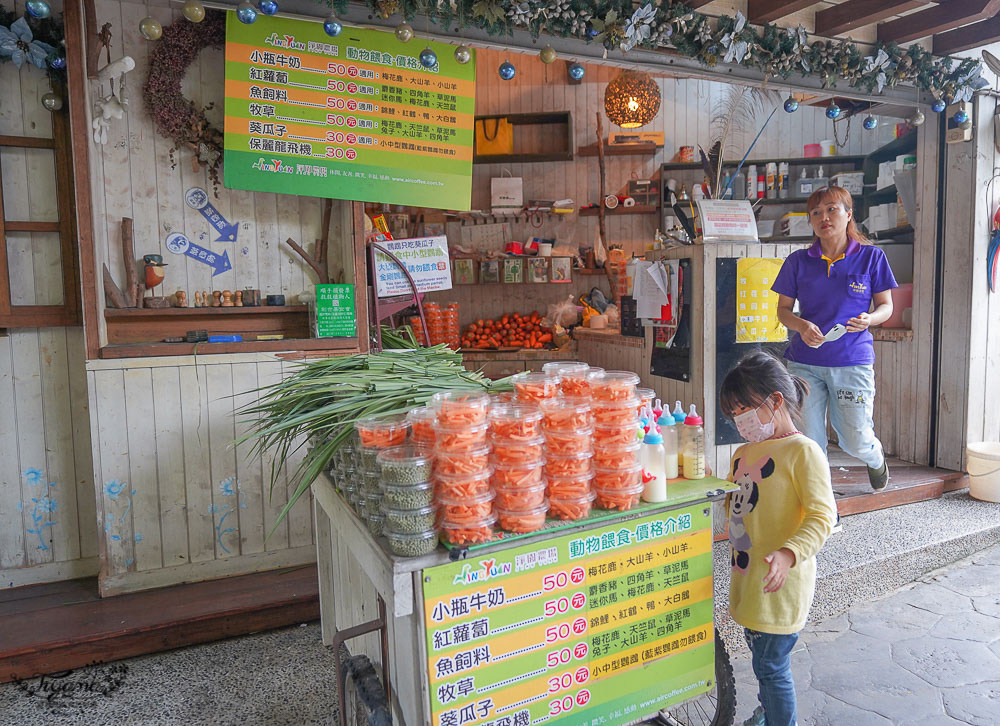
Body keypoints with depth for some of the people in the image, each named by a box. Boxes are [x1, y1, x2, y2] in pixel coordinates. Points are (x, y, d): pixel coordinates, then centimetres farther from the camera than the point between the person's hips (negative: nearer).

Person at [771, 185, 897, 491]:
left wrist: (870, 319, -17)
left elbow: (886, 306, 6)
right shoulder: (798, 261, 4)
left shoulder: (871, 257, 2)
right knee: (809, 443, 1)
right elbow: (783, 309, 7)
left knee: (856, 442, 1)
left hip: (853, 362, -1)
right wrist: (801, 326, -15)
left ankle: (876, 457, 39)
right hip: (805, 362, 1)